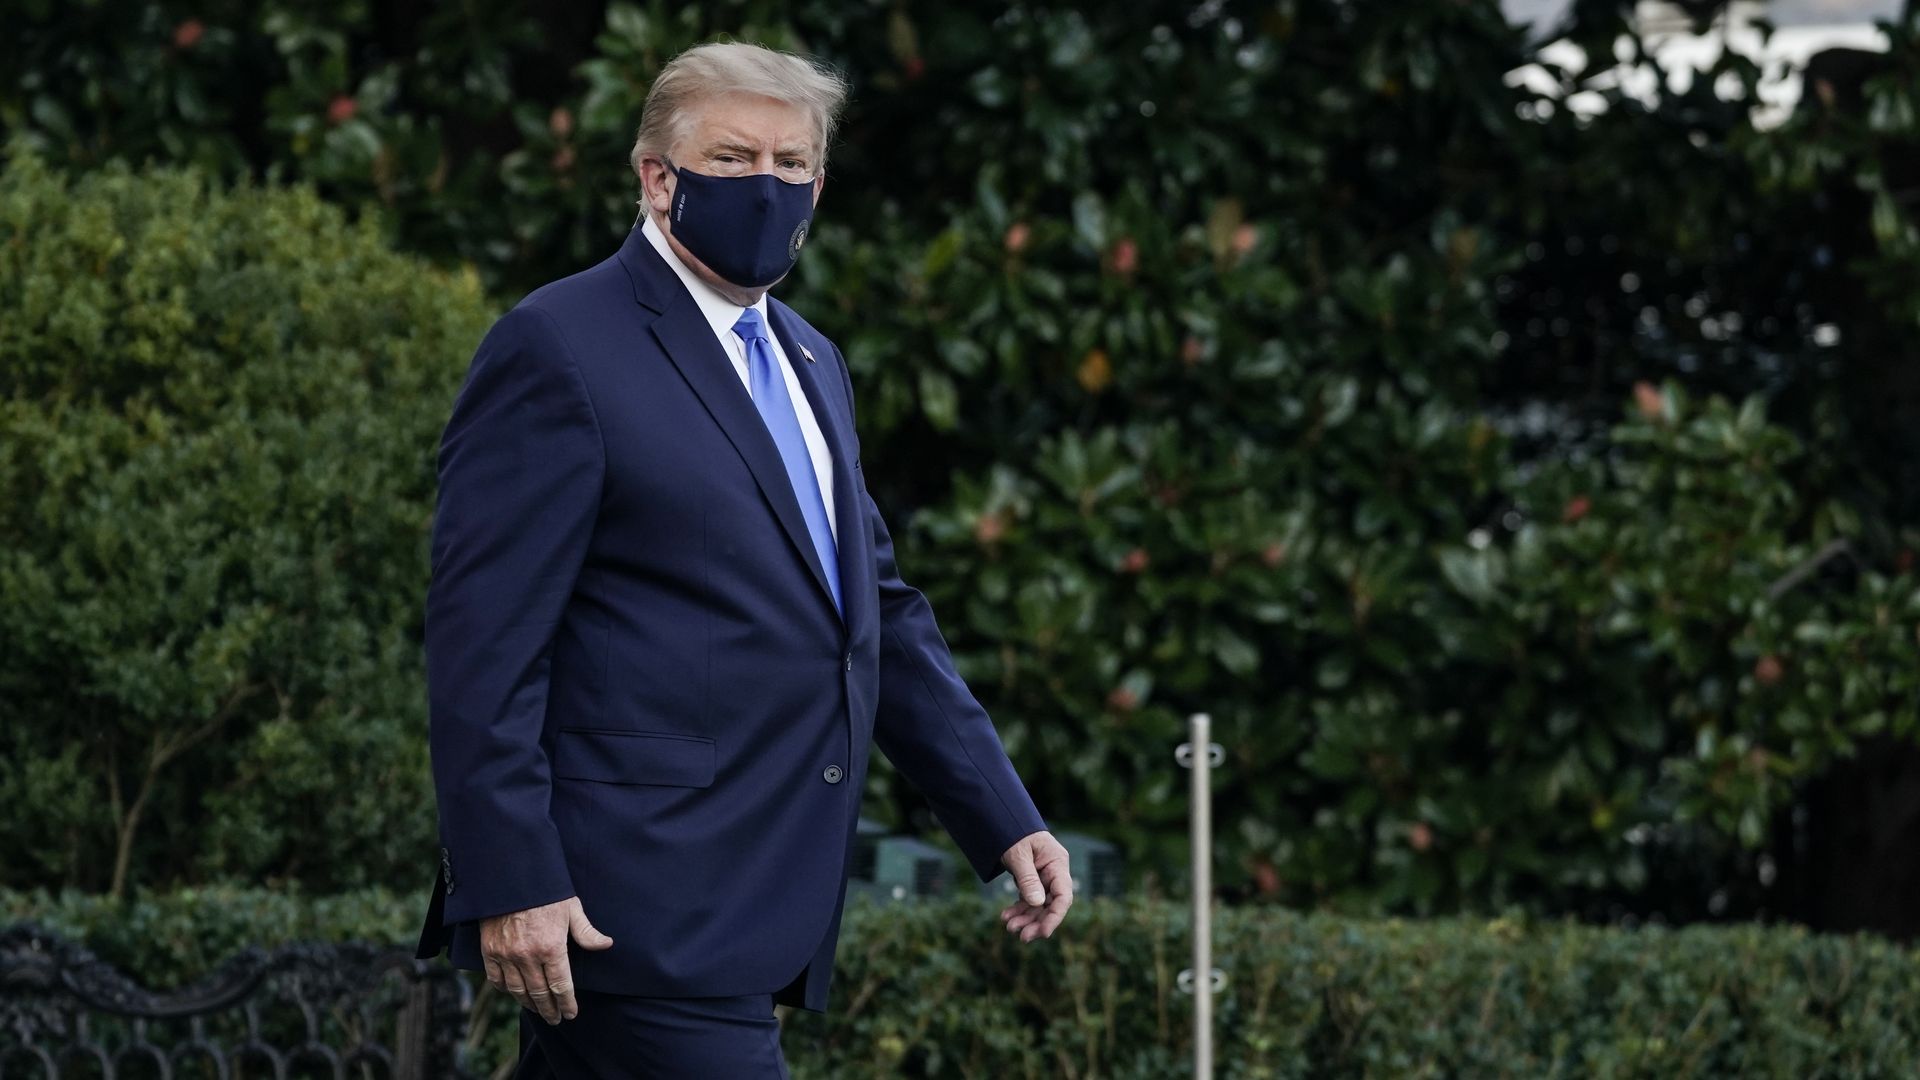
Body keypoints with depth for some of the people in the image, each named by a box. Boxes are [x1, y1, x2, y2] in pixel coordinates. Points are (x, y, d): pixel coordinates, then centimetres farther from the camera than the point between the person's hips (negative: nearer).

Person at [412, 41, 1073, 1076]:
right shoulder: (558, 350, -8)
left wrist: (1005, 822, 17)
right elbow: (482, 639, -13)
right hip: (638, 910, -8)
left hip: (748, 908, 8)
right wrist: (511, 883, -19)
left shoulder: (808, 362, 20)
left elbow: (880, 611, 24)